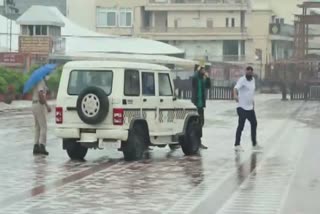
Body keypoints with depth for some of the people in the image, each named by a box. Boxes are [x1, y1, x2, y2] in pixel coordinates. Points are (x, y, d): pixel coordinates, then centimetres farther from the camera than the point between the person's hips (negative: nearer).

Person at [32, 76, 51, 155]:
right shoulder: (41, 82, -13)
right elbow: (41, 94, -25)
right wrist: (47, 105, -21)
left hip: (34, 104, 10)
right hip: (40, 105, -10)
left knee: (37, 127, 12)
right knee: (43, 127, -9)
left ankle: (36, 146, 9)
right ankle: (42, 146, -17)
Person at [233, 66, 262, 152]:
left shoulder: (253, 79, 10)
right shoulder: (242, 80, -14)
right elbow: (236, 88, -33)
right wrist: (235, 95, -53)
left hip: (250, 107, 8)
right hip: (242, 107, -8)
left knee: (254, 124, 15)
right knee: (241, 126, -8)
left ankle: (254, 144, 27)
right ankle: (237, 145, -3)